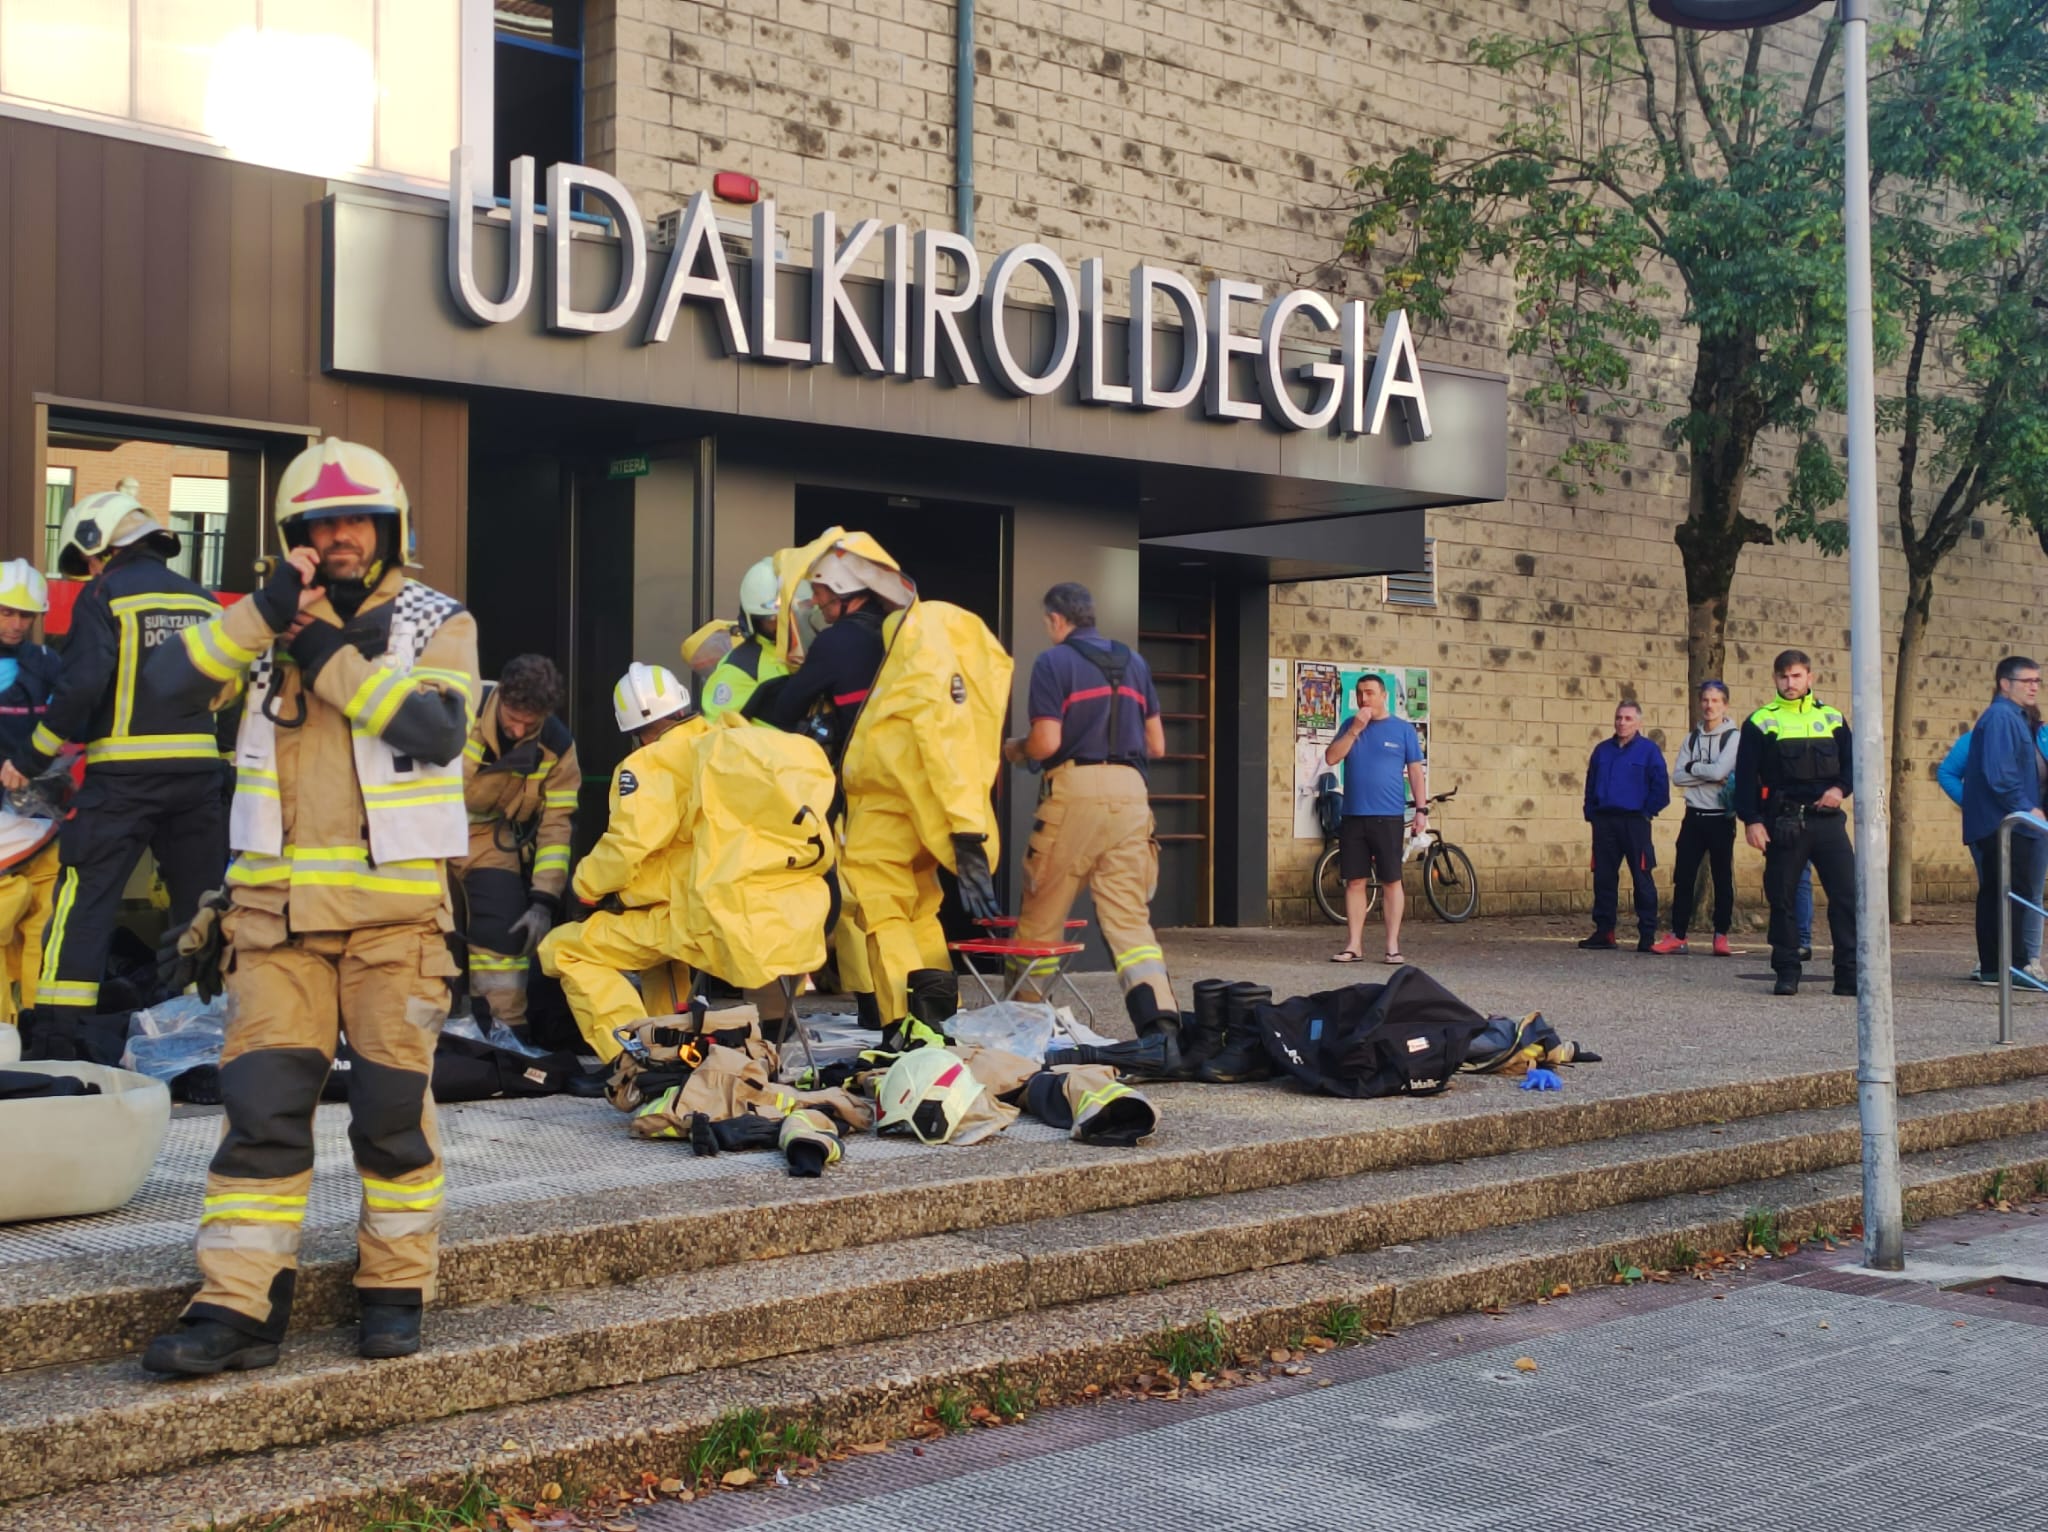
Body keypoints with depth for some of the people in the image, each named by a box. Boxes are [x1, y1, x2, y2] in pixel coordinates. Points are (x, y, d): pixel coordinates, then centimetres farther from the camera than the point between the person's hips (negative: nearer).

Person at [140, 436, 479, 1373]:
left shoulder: (437, 623, 4)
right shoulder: (271, 623, 12)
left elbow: (439, 729, -15)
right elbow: (169, 677, -4)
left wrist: (330, 657, -13)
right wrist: (266, 613, -15)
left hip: (393, 903, -2)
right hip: (277, 905, 2)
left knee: (393, 1104, 4)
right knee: (261, 1102, -2)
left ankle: (396, 1291, 18)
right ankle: (236, 1306, 2)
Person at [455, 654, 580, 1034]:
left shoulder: (557, 747, -11)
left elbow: (555, 825, -8)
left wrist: (544, 899, -14)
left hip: (487, 833, 2)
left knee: (504, 930, -9)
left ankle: (507, 1030, 1)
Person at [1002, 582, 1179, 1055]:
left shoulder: (1053, 662, -1)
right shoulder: (1134, 663, 16)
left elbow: (1046, 743, -9)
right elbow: (1156, 745, 17)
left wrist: (1014, 750, 13)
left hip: (1075, 787, -4)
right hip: (1130, 790, 5)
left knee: (1041, 915, 10)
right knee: (1130, 918, 0)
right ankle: (1160, 1022, -18)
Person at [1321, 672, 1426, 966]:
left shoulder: (1403, 729, 3)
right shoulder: (1351, 726, 11)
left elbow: (1415, 772, 4)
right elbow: (1331, 758, -2)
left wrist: (1422, 809, -4)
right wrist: (1355, 730, -10)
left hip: (1388, 817, -3)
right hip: (1353, 817, 3)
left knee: (1391, 881, -1)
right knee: (1354, 881, 4)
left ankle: (1393, 946, 4)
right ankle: (1354, 945, 9)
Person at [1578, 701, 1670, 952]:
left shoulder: (1648, 749, 0)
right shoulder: (1602, 750, 13)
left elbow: (1660, 787, -2)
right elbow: (1591, 785, 17)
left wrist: (1647, 812, -5)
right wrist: (1591, 813, 8)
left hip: (1634, 822, -4)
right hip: (1604, 822, 4)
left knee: (1642, 879, -3)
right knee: (1603, 878, 6)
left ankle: (1648, 935, 0)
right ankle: (1603, 932, 12)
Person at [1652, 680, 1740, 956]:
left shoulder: (1734, 737, -4)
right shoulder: (1692, 738, 11)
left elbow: (1720, 770, -18)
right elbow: (1677, 777, 2)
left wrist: (1692, 767, -4)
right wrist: (1709, 775, -10)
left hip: (1721, 817, -4)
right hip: (1694, 816, 4)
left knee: (1722, 878, 2)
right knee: (1683, 877, 2)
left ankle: (1721, 936, 9)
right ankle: (1677, 936, 6)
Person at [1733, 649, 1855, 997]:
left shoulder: (1832, 718, 12)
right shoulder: (1761, 722, 4)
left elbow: (1851, 762, 15)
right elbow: (1746, 775, 1)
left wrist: (1840, 789, -5)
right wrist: (1751, 820, -8)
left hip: (1827, 820, 2)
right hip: (1783, 824, -2)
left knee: (1846, 895, -4)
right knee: (1782, 899, 1)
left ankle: (1849, 974, 0)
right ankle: (1786, 972, 11)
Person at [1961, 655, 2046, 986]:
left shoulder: (2015, 718, 18)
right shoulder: (2000, 717, -14)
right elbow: (1999, 773, -22)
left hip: (2004, 824, 10)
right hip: (2003, 822, -10)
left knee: (1994, 894, 11)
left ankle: (1992, 967, 15)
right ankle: (2013, 965, -9)